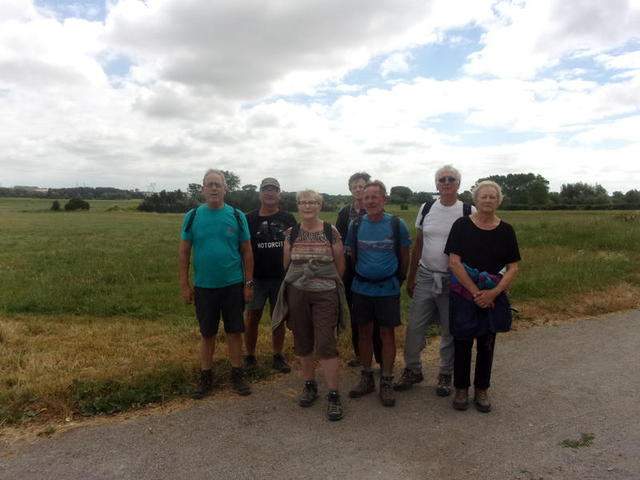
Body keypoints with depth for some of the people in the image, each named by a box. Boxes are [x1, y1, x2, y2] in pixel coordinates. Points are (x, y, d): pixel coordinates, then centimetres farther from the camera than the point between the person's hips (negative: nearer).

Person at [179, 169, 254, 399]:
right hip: (204, 286, 1)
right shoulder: (193, 216, 0)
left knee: (235, 331, 8)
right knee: (207, 334, 12)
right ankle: (205, 377, 27)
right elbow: (184, 252, 3)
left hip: (233, 285, 0)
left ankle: (237, 375, 24)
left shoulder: (237, 216, -1)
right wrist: (184, 285, -1)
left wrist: (248, 283, -1)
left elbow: (247, 252, 2)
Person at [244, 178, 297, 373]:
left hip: (281, 277, 1)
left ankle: (278, 357, 22)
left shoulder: (288, 219, 5)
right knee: (252, 317, 4)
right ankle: (250, 357, 20)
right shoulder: (249, 219, 1)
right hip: (256, 278, -1)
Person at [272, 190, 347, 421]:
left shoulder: (331, 232, -3)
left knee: (325, 344, -5)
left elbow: (340, 265, 4)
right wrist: (299, 280, 12)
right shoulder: (291, 233, 4)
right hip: (297, 294, 3)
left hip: (325, 294, -3)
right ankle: (310, 385, 29)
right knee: (302, 342, 10)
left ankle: (334, 395, 5)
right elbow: (287, 264, 12)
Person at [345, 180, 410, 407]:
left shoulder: (397, 224, -7)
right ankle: (366, 378, 27)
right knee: (364, 332, 12)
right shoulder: (355, 225, -1)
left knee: (387, 334, 5)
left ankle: (386, 383, 19)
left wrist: (398, 279, 10)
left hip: (388, 288, -2)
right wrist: (361, 274, 12)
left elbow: (405, 256, 3)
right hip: (361, 288, 2)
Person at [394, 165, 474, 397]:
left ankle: (445, 375, 28)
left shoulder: (469, 212, -3)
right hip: (425, 276, 2)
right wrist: (410, 278, 10)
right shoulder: (426, 209, 5)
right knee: (414, 327, 5)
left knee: (450, 331, 9)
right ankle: (412, 370, 25)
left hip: (453, 280, -2)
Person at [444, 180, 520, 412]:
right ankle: (461, 389, 24)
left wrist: (493, 293, -12)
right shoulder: (462, 225, -4)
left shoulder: (505, 230, 2)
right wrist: (475, 291, -14)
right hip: (463, 294, -2)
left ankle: (481, 390, 28)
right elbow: (454, 262, -10)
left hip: (493, 296, 2)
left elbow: (513, 267, 1)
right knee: (462, 342, 7)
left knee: (486, 345, 11)